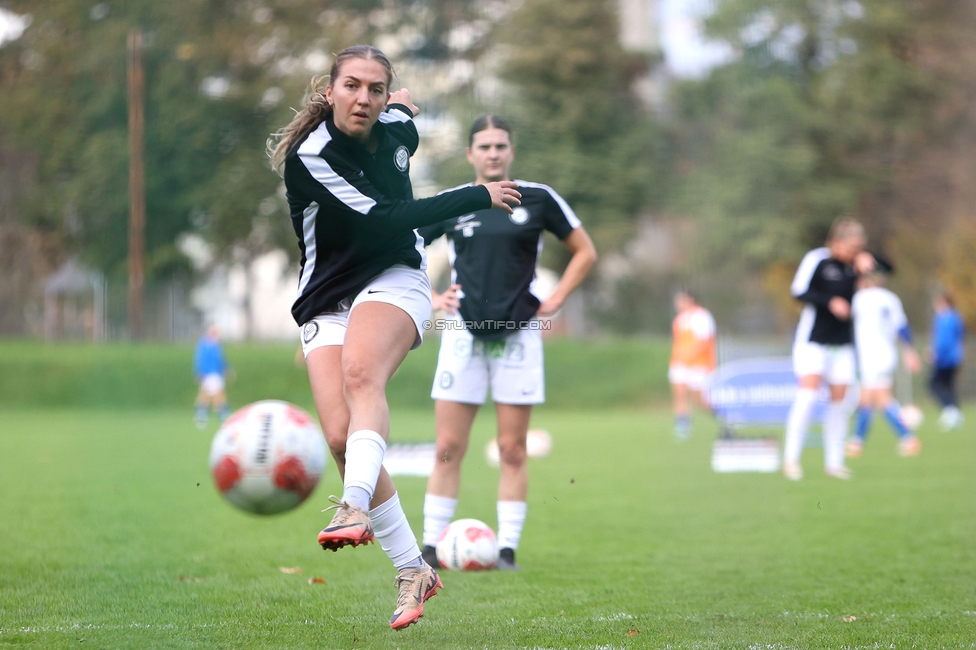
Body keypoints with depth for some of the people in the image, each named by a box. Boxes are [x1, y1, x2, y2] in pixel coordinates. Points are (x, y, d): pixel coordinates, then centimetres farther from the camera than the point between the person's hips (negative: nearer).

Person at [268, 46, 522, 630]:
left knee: (361, 371, -32)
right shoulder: (309, 156, -16)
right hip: (327, 303, -1)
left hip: (394, 282, 1)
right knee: (342, 438, -16)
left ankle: (355, 507, -52)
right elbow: (377, 221, -24)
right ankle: (413, 570, -5)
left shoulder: (397, 129, 0)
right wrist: (477, 198, -20)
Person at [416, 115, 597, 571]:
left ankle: (508, 548, 6)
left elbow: (585, 252, 12)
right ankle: (431, 547, 3)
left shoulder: (538, 199, 3)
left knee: (512, 452, 0)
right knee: (448, 449, -3)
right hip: (464, 335, 1)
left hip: (518, 336, 0)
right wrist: (430, 299, 3)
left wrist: (554, 301, 3)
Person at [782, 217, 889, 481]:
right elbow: (799, 291, -15)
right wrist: (830, 301, -26)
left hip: (843, 343, 5)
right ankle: (791, 458, -10)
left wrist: (868, 260, -11)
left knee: (839, 400, 3)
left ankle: (834, 462, 11)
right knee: (808, 393, -16)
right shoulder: (816, 259, -9)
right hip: (812, 340, -5)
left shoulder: (854, 264, 5)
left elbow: (888, 268, 10)